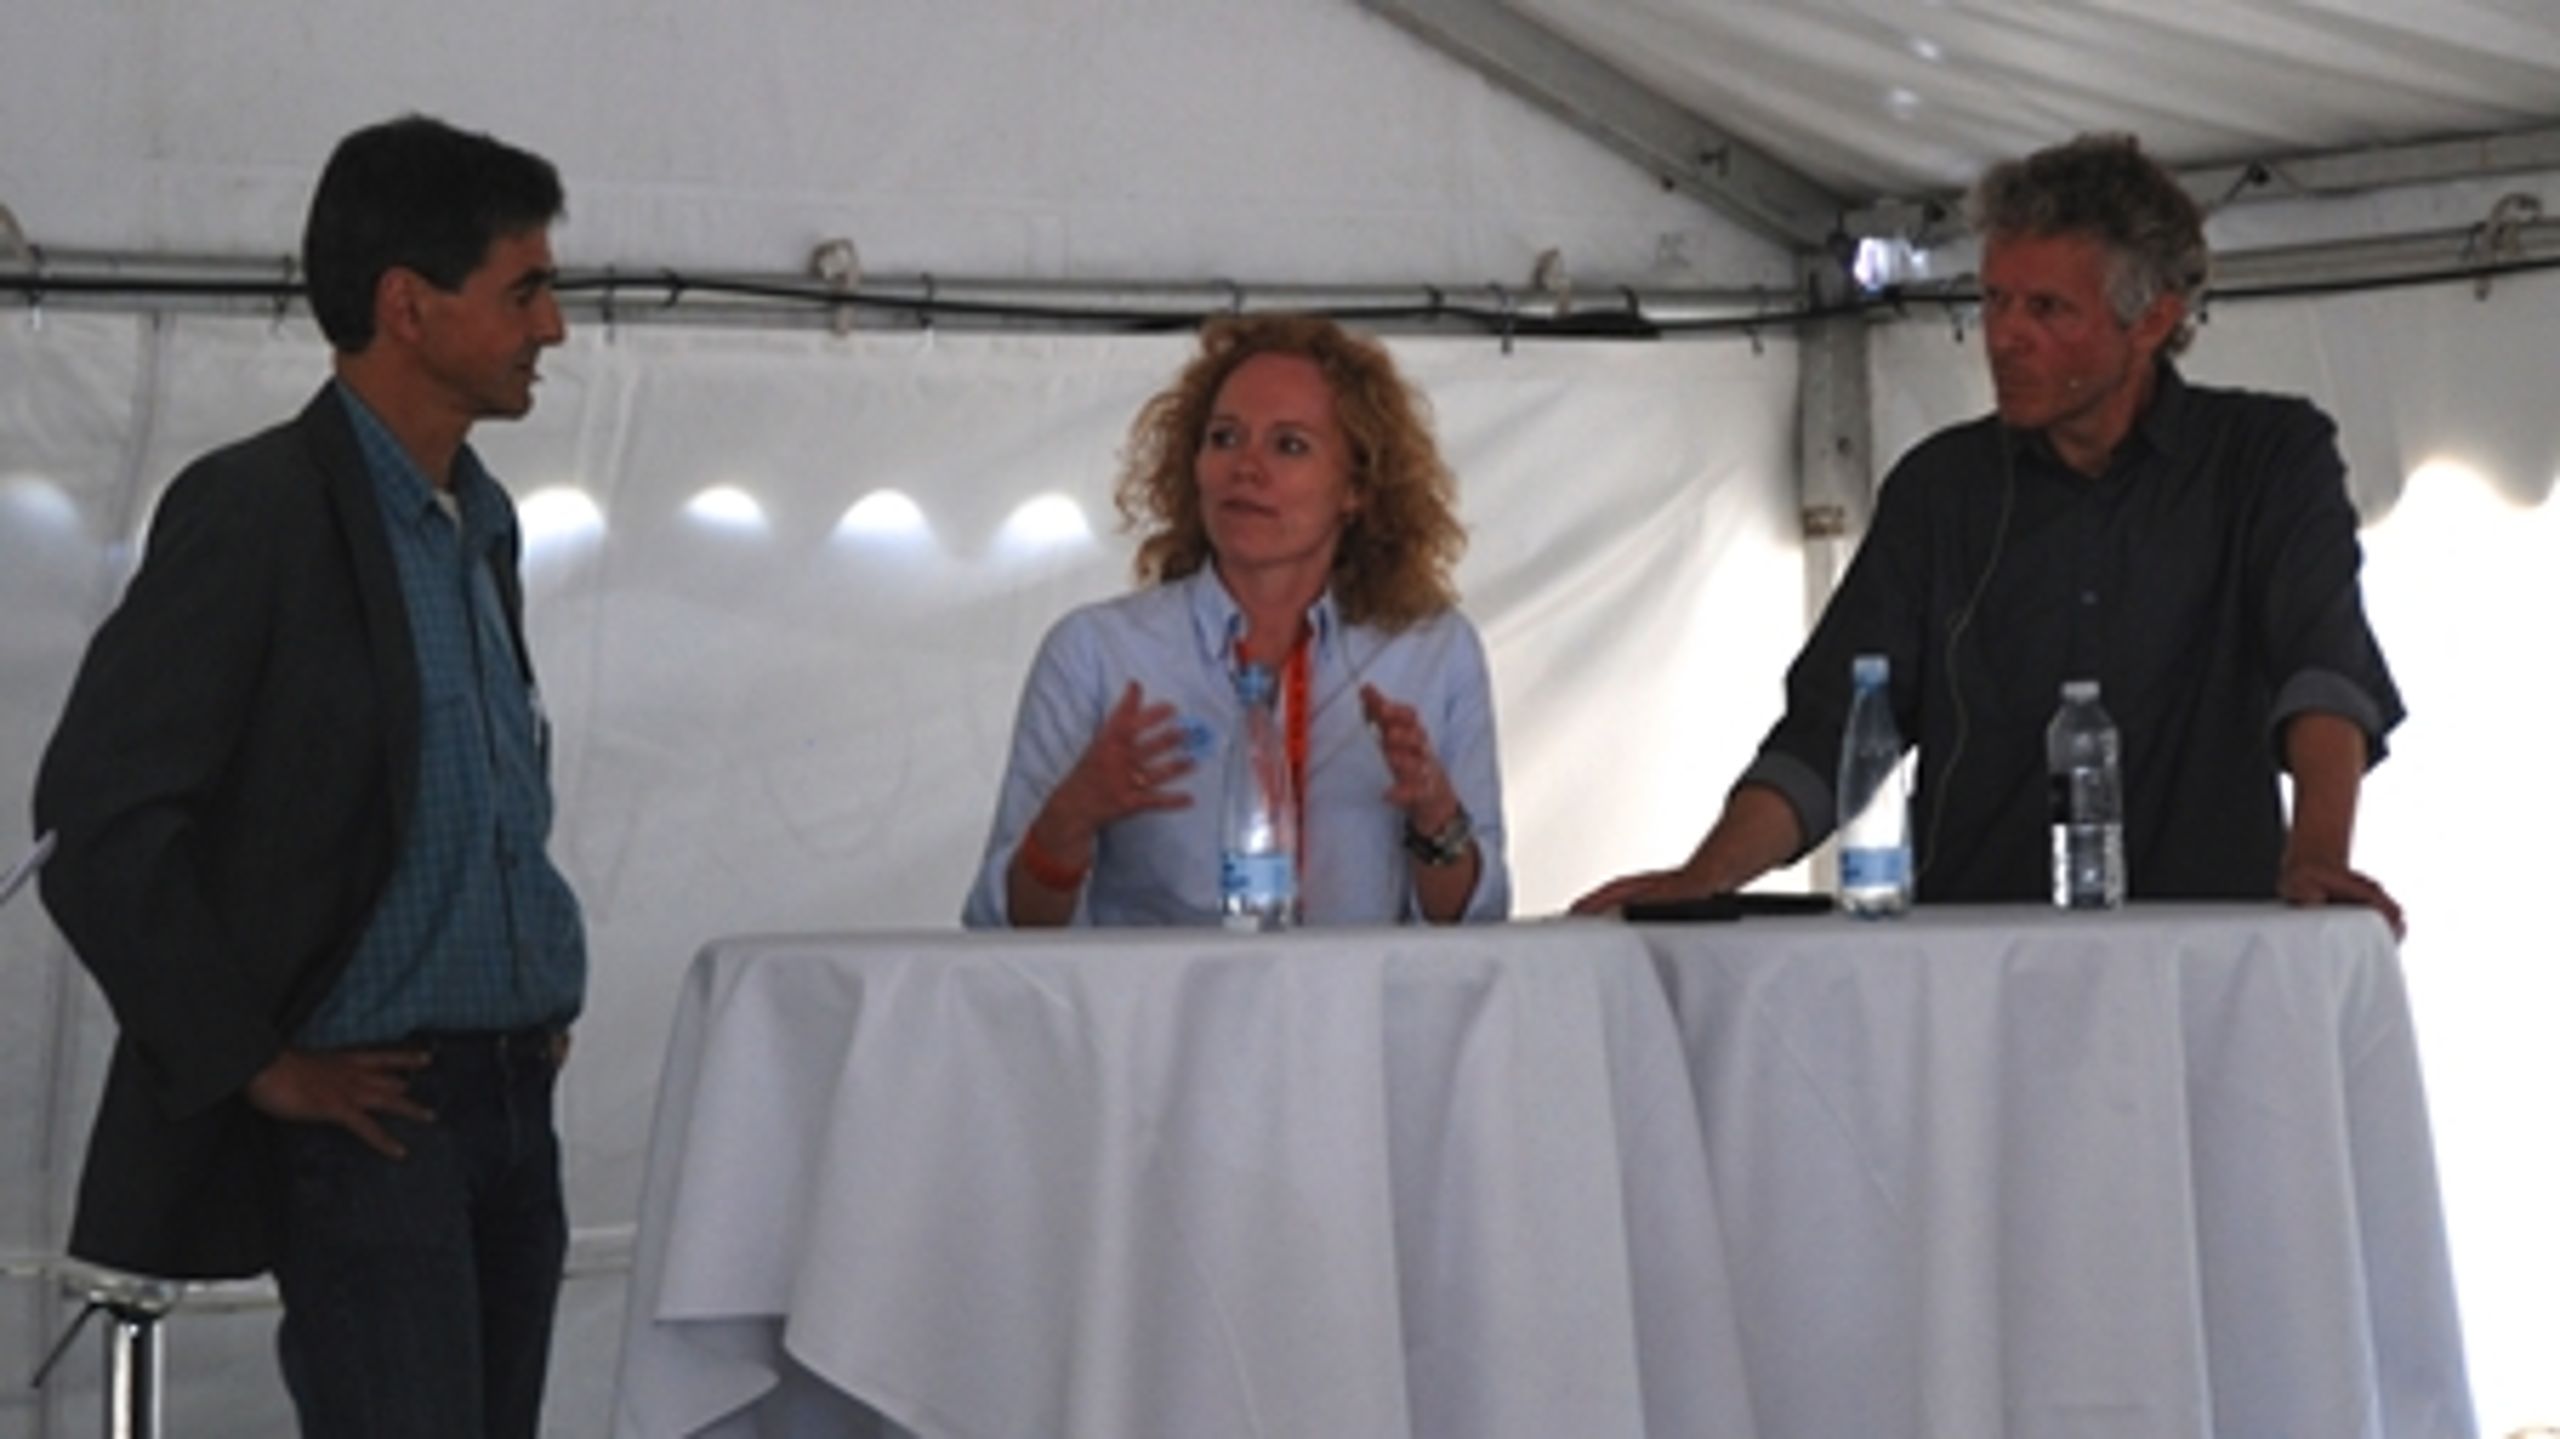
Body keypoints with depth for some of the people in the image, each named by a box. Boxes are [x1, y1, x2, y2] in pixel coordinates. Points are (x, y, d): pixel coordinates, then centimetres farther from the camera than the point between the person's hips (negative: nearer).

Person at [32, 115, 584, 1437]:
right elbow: (98, 815, -16)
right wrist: (253, 1063, -13)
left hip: (512, 1097, 8)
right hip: (368, 1111, -8)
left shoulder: (481, 519, 15)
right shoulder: (255, 511, -10)